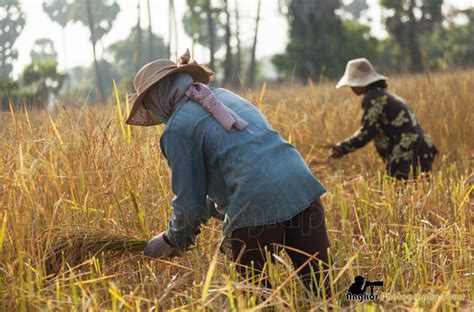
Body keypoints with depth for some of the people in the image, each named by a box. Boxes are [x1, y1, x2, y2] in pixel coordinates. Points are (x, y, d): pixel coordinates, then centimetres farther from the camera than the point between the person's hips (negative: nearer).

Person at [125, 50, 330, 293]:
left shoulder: (176, 130, 2)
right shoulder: (225, 96, 24)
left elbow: (189, 200, 4)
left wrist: (172, 240, 22)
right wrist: (206, 211, 38)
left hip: (256, 207, -6)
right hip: (303, 185, 7)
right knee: (322, 289, 6)